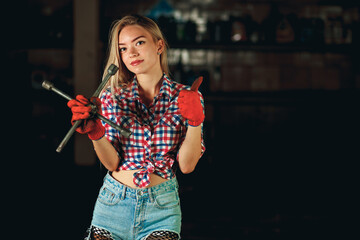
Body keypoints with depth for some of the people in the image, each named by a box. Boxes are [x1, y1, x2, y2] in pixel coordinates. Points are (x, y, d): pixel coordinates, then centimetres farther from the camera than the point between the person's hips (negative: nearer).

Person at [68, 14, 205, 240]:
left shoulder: (184, 97, -3)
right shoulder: (113, 97, -1)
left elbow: (187, 165, -6)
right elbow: (112, 163, -4)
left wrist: (195, 121, -19)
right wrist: (95, 133, -21)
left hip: (161, 205, -1)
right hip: (115, 202, 2)